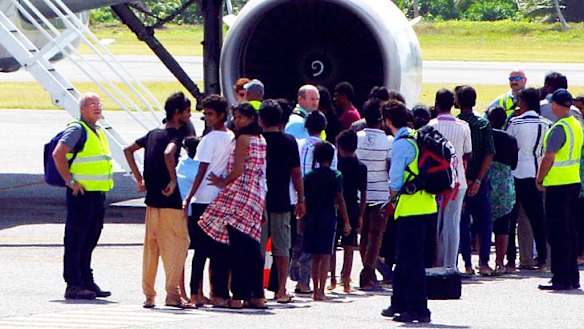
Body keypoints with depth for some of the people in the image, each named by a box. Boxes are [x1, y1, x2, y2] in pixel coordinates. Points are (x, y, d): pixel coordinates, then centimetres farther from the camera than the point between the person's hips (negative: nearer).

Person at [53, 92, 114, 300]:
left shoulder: (99, 131, 17)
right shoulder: (77, 129, -10)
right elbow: (58, 154, -20)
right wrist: (70, 181, -20)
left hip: (98, 193, 9)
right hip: (82, 193, -9)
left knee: (90, 239, 13)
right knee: (75, 240, -6)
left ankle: (86, 281, 20)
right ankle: (74, 285, -6)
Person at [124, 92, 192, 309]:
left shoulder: (153, 134, 14)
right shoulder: (175, 135, -11)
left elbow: (128, 150, 20)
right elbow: (168, 154, -32)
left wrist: (139, 179, 18)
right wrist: (173, 180, -22)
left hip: (152, 200, 8)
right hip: (170, 201, -8)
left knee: (151, 246, 10)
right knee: (177, 243, -3)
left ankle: (148, 295, 11)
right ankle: (172, 293, -9)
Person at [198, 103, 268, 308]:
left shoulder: (243, 139, -8)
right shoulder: (261, 140, 16)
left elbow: (238, 171, -14)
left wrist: (222, 182, 2)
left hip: (239, 196, -8)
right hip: (256, 197, 8)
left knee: (237, 249, -7)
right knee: (252, 249, 10)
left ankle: (238, 296, -10)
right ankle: (257, 296, 10)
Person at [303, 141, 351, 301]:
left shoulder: (308, 176, 5)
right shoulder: (335, 176, -4)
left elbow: (303, 199, 6)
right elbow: (340, 200, -6)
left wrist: (303, 220, 15)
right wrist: (346, 222, -1)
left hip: (311, 218, 3)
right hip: (328, 218, -3)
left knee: (315, 257, 11)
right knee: (325, 257, -2)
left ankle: (315, 291, 11)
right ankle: (321, 292, -10)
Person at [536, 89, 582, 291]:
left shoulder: (559, 129, -17)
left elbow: (549, 158, -18)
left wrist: (539, 179, -4)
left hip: (558, 185, -9)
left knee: (557, 233, -5)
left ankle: (561, 279, -5)